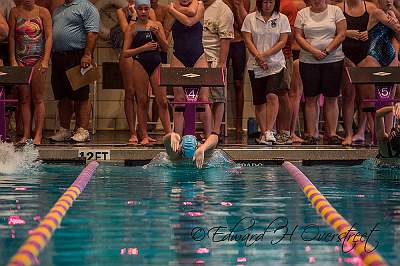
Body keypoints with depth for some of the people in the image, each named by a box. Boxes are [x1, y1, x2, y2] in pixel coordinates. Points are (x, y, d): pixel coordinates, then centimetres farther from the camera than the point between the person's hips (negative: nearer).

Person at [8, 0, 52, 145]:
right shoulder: (15, 12, 6)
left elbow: (49, 37, -4)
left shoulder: (43, 12, 0)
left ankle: (38, 135, 0)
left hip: (38, 59, -2)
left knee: (38, 98, -2)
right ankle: (26, 135, 7)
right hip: (21, 59, 2)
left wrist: (45, 60, -13)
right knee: (24, 98, 3)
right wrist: (13, 60, 0)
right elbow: (11, 37, 7)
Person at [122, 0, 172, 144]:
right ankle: (144, 136, 7)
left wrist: (157, 34, -8)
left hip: (156, 64, 2)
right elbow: (125, 53, 0)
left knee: (162, 101, -3)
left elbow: (165, 48, 8)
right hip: (140, 64, -2)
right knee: (142, 101, 1)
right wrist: (143, 48, -12)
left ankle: (169, 134, 0)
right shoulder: (132, 28, 3)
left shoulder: (157, 25, 9)